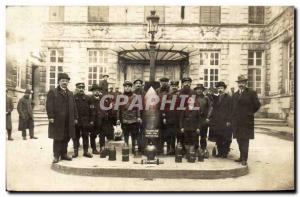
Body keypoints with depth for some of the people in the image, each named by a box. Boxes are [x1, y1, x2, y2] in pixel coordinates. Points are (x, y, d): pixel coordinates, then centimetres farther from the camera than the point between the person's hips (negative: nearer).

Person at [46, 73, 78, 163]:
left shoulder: (70, 93, 18)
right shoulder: (52, 92, 1)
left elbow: (74, 106, 15)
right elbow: (49, 105, -7)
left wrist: (75, 117, 9)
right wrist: (51, 117, -16)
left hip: (68, 121, 5)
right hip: (57, 120, -5)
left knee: (66, 138, 9)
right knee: (57, 139, 2)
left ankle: (64, 154, 20)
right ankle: (56, 156, 10)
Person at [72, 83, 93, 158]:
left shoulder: (87, 98, 7)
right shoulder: (73, 97, 2)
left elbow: (90, 109, 5)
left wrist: (90, 120, 0)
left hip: (85, 121, 1)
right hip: (76, 121, -1)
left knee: (85, 136, 6)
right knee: (76, 137, 7)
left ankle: (86, 151, 14)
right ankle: (75, 151, 16)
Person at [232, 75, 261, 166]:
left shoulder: (251, 93, -4)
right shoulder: (235, 94, 14)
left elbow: (257, 105, -4)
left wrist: (250, 113, 1)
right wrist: (233, 119, 10)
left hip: (246, 121, -5)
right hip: (237, 122, 6)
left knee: (245, 140, -3)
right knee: (239, 140, 11)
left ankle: (244, 159, 1)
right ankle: (241, 156, 21)